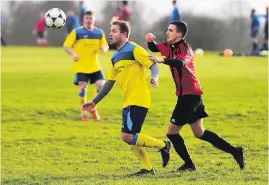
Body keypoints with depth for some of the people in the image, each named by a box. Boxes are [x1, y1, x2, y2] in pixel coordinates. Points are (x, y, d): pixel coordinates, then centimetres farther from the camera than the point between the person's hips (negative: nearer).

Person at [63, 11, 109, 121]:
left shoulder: (99, 33, 6)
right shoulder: (77, 32, -4)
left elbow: (105, 47, 13)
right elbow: (66, 46, -4)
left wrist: (103, 48, -12)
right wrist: (73, 54, -23)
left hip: (95, 66, 3)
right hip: (81, 66, -3)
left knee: (101, 85, -9)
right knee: (83, 87, -12)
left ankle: (93, 108, 14)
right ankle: (84, 111, 5)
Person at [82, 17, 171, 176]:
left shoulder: (134, 49, -7)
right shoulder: (115, 58, 17)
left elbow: (153, 65, -13)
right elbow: (109, 82, 24)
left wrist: (154, 78, -35)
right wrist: (94, 101, 23)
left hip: (138, 100, -9)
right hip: (129, 102, 9)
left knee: (128, 136, -14)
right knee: (131, 138, 8)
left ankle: (163, 146, -1)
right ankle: (147, 168, 15)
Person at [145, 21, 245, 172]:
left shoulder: (184, 48, -17)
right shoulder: (169, 46, 9)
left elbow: (181, 63, -38)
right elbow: (154, 48, 22)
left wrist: (162, 60, -53)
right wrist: (150, 40, -1)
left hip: (190, 95, -9)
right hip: (186, 95, 9)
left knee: (172, 131, -4)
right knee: (200, 133, 15)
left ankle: (189, 164, 4)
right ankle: (235, 151, 17)